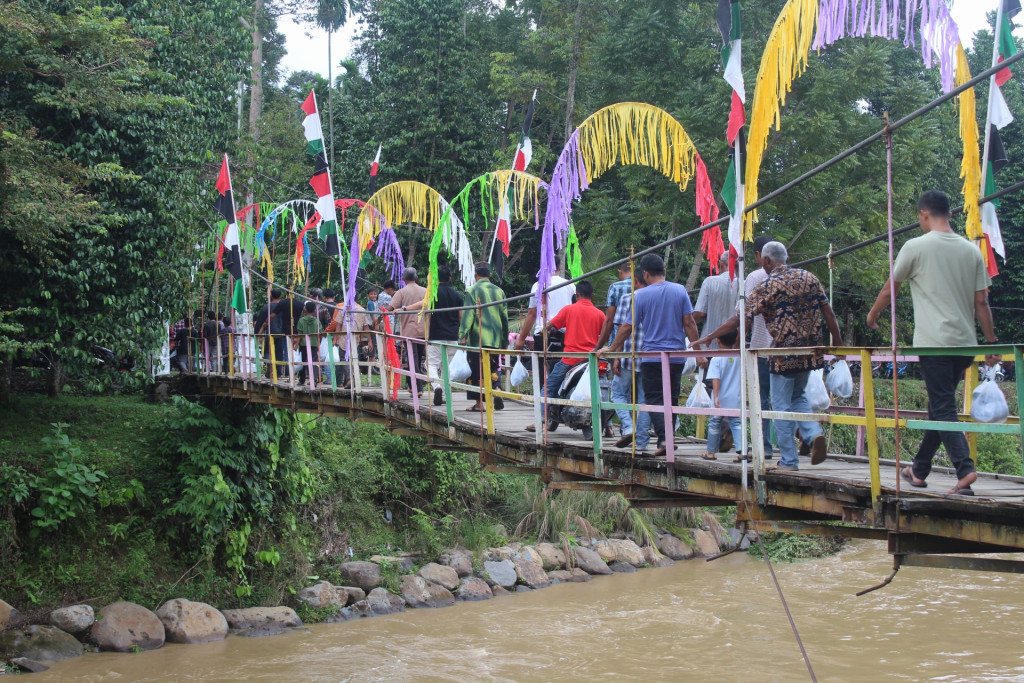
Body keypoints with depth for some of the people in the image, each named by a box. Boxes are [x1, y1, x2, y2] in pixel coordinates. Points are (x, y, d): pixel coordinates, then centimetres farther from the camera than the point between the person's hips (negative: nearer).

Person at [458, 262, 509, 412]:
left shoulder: (473, 290, -4)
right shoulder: (499, 291, 10)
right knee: (492, 368, 14)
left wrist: (463, 335, -12)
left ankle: (479, 403, 1)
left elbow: (468, 314, -11)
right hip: (495, 339, 4)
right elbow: (504, 317, 14)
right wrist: (504, 340, 21)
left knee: (477, 370, 1)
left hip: (477, 338, -4)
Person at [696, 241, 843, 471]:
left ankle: (789, 460, 7)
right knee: (798, 397, 23)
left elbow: (739, 319, -9)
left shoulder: (767, 286, -8)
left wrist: (708, 337, -2)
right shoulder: (809, 278, 6)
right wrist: (838, 343, 14)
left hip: (784, 353, -5)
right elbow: (828, 313, 5)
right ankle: (814, 433, -2)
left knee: (782, 406, 5)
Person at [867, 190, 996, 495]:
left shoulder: (916, 247, -4)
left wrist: (872, 316, 23)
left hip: (934, 342, -5)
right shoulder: (971, 250, 9)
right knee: (940, 406, 15)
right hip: (965, 343, 5)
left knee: (943, 409, -6)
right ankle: (919, 470, 26)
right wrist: (992, 341, 13)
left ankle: (965, 469, -22)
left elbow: (889, 290, 6)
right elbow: (981, 301, 7)